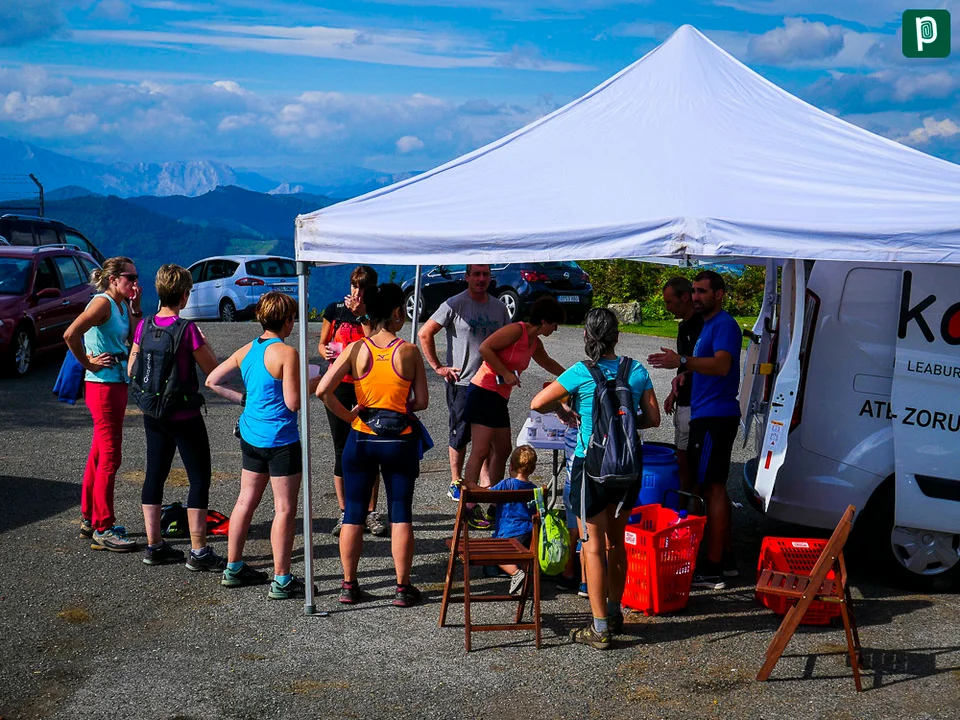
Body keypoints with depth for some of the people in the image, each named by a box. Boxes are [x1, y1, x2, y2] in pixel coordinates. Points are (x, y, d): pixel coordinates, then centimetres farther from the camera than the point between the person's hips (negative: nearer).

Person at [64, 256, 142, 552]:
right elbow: (70, 334, -26)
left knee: (100, 453, 16)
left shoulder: (121, 305, 11)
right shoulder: (102, 303, -15)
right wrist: (88, 362, -17)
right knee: (110, 457, -6)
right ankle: (102, 529, -1)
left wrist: (135, 306, 3)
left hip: (117, 383, 9)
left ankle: (90, 519, 26)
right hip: (103, 385, -9)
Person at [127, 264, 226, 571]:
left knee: (154, 475, 14)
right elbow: (213, 369, -11)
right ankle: (198, 551, 1)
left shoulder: (144, 326, 0)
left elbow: (132, 370, 8)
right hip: (184, 415, -6)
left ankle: (154, 545, 18)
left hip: (153, 413, 6)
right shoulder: (188, 329, -18)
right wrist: (204, 342, 3)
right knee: (199, 479, 1)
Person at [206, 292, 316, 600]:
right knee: (285, 509, 0)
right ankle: (281, 580, 3)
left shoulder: (247, 350, 6)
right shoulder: (287, 353, -16)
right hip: (280, 439, -8)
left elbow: (212, 381, 10)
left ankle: (233, 569, 26)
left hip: (251, 435, 8)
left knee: (246, 501, 17)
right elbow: (293, 403, -17)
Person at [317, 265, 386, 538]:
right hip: (338, 385, 1)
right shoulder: (335, 310, 5)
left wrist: (362, 315, -17)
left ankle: (371, 513, 9)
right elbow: (322, 343, 12)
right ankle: (343, 513, 11)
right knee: (341, 451, 4)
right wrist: (326, 352, -10)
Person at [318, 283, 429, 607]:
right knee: (400, 514, 7)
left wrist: (348, 416, 1)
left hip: (361, 439, 1)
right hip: (399, 440, -1)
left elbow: (323, 390, -12)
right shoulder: (409, 351, -7)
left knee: (354, 513, 11)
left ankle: (349, 585, 16)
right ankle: (402, 587, 11)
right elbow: (421, 402, -3)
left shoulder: (355, 349, -4)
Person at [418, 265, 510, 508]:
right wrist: (438, 367, -9)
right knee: (461, 434, 4)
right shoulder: (454, 305, -8)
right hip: (461, 382, -4)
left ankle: (487, 484, 11)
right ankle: (456, 483, 18)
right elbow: (424, 333, -8)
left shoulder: (499, 307, 8)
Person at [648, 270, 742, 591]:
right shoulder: (708, 325, 20)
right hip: (707, 416, 11)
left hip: (715, 417, -11)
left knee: (713, 488, -10)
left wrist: (682, 361, -39)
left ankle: (712, 569, -10)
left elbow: (722, 364, -30)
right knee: (715, 487, 14)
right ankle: (724, 556, 22)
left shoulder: (724, 324, -13)